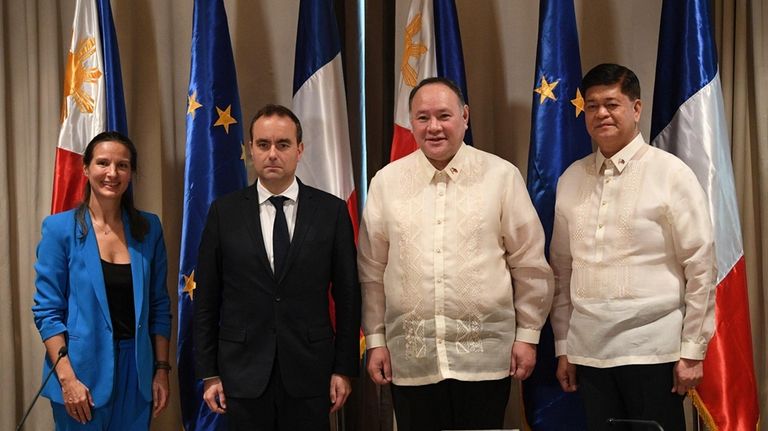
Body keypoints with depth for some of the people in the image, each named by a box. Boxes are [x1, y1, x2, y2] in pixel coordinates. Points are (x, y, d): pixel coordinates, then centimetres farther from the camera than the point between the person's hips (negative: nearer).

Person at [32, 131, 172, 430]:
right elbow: (47, 311, -6)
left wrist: (162, 370, 3)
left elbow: (159, 306, 8)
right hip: (83, 371, -3)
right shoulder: (60, 228, -5)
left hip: (136, 372, 3)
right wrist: (67, 378, -14)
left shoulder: (148, 228, 4)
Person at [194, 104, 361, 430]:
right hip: (244, 373, 0)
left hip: (309, 372, 0)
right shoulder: (224, 213, 1)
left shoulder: (332, 211, 0)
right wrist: (209, 373, 1)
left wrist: (344, 369, 0)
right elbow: (206, 300, 3)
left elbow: (347, 297, 2)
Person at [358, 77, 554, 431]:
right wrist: (375, 340, 7)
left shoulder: (502, 176, 0)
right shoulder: (386, 182, 4)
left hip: (484, 355, -1)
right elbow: (372, 272, 8)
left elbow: (530, 266, 3)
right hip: (411, 359, 1)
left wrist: (528, 335, 2)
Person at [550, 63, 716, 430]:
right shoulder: (571, 179, 8)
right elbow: (561, 269, 12)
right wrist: (562, 346, 11)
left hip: (652, 349, -4)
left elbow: (700, 267, -5)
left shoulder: (670, 174, -4)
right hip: (588, 350, 4)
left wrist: (692, 351, -6)